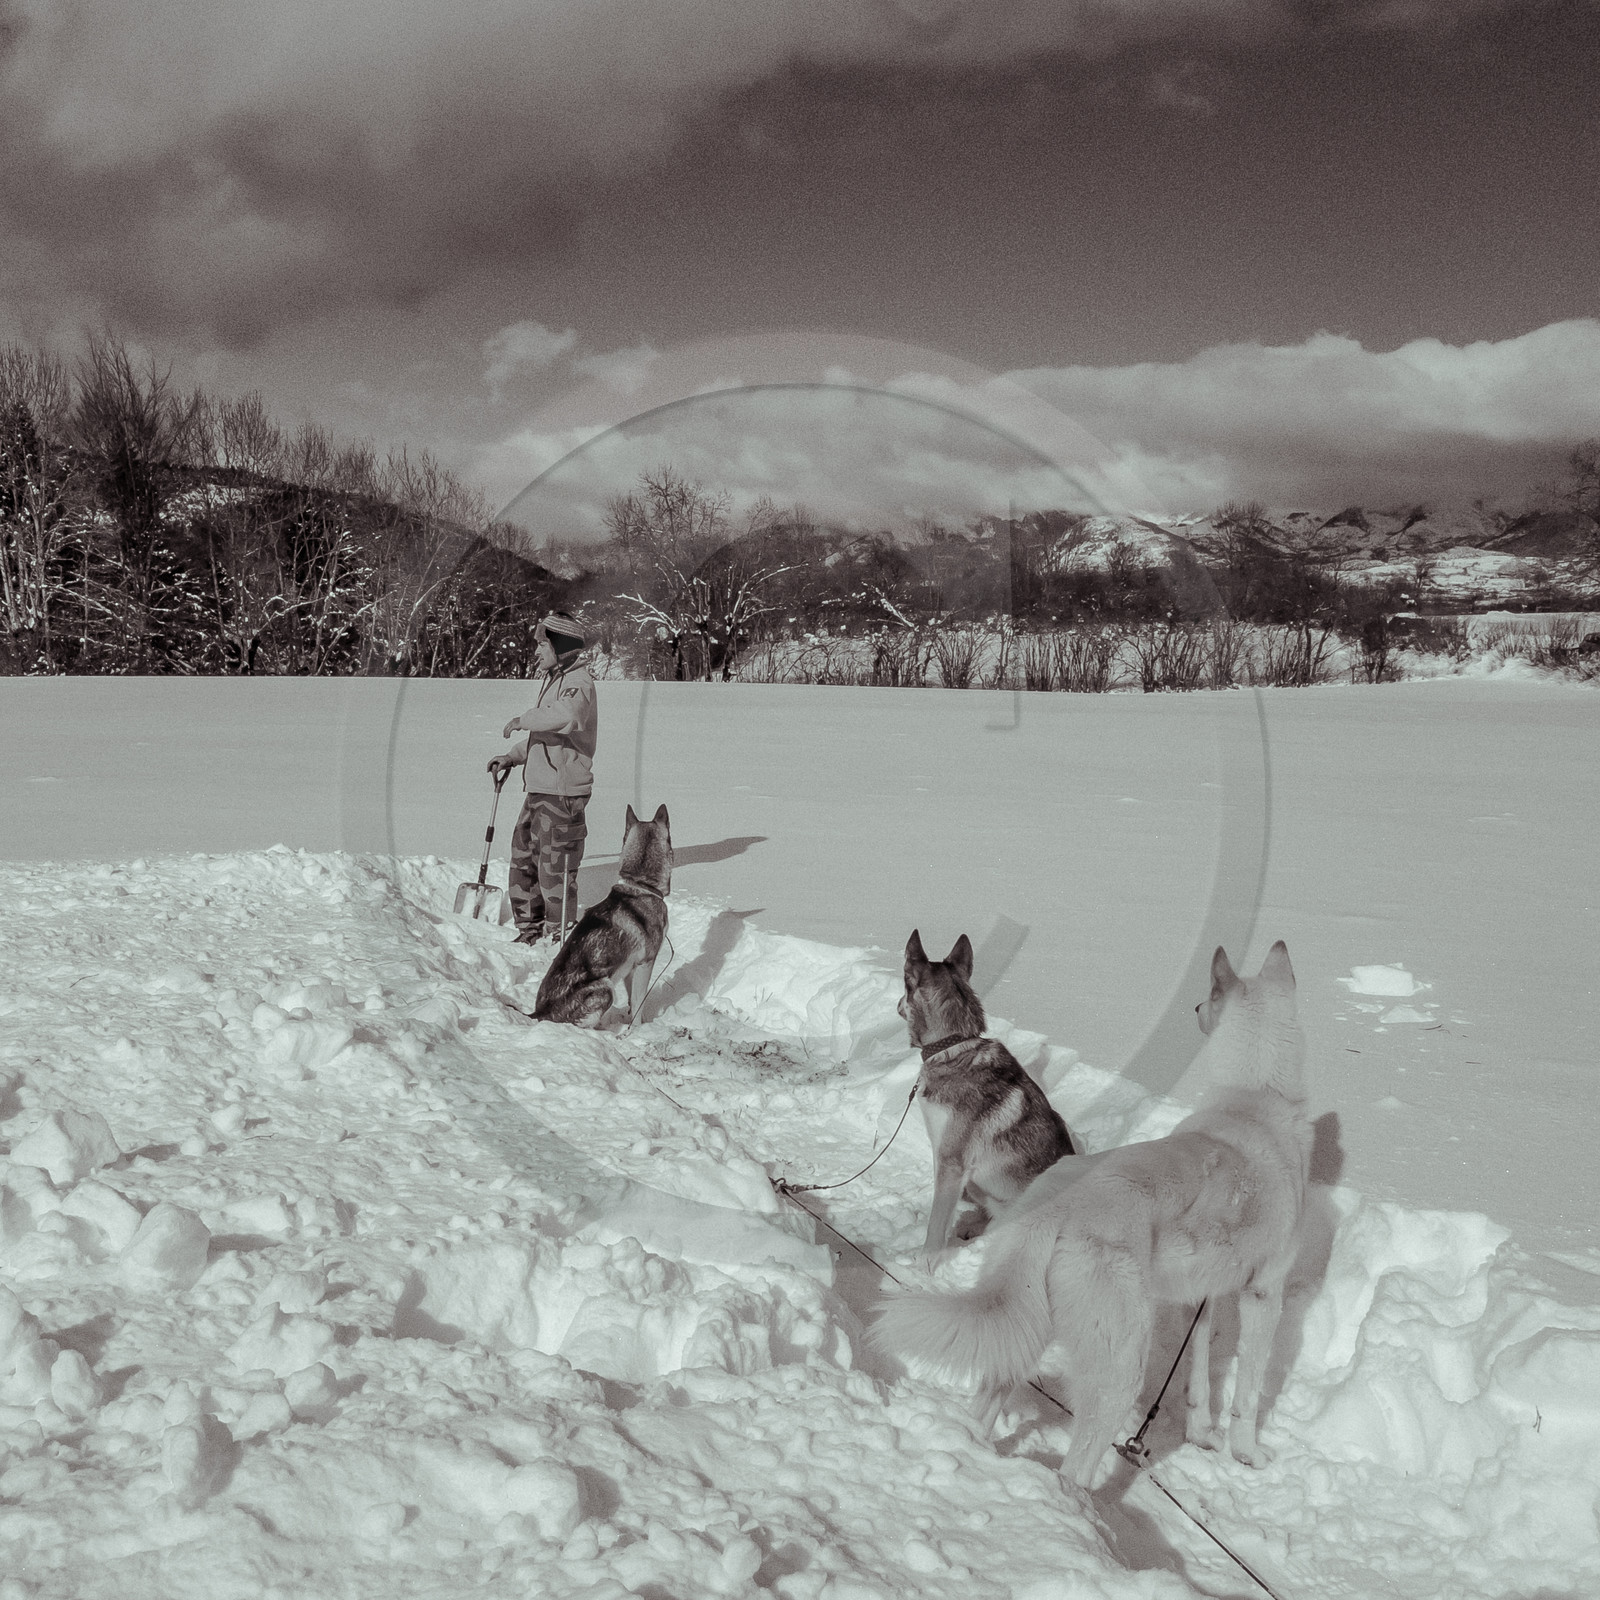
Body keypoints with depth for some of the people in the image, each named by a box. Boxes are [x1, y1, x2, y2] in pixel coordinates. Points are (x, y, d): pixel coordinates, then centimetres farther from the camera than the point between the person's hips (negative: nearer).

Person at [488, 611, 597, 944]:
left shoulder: (579, 682, -12)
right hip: (538, 790, 10)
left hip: (563, 793, -10)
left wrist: (523, 720, -22)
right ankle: (530, 929, 27)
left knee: (554, 868, -3)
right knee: (523, 860, 15)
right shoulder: (553, 680, 19)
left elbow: (566, 715, -36)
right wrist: (512, 757, 16)